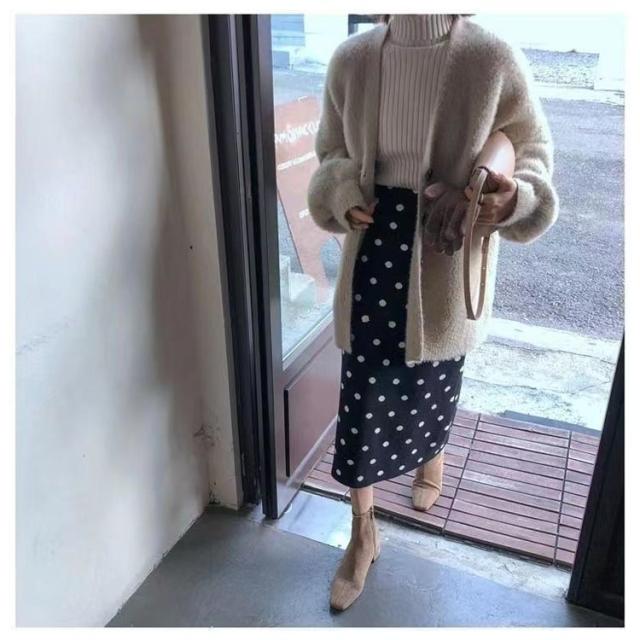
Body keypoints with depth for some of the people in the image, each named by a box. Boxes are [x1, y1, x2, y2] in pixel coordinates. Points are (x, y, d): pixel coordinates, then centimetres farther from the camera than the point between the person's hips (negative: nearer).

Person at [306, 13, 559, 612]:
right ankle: (362, 531, 29)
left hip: (446, 263, -1)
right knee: (362, 390, 6)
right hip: (375, 251, 2)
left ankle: (432, 454, 58)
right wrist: (345, 195, -11)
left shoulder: (493, 59, -12)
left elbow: (533, 148, 0)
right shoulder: (351, 58, -3)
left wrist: (515, 197, -22)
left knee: (432, 378, 20)